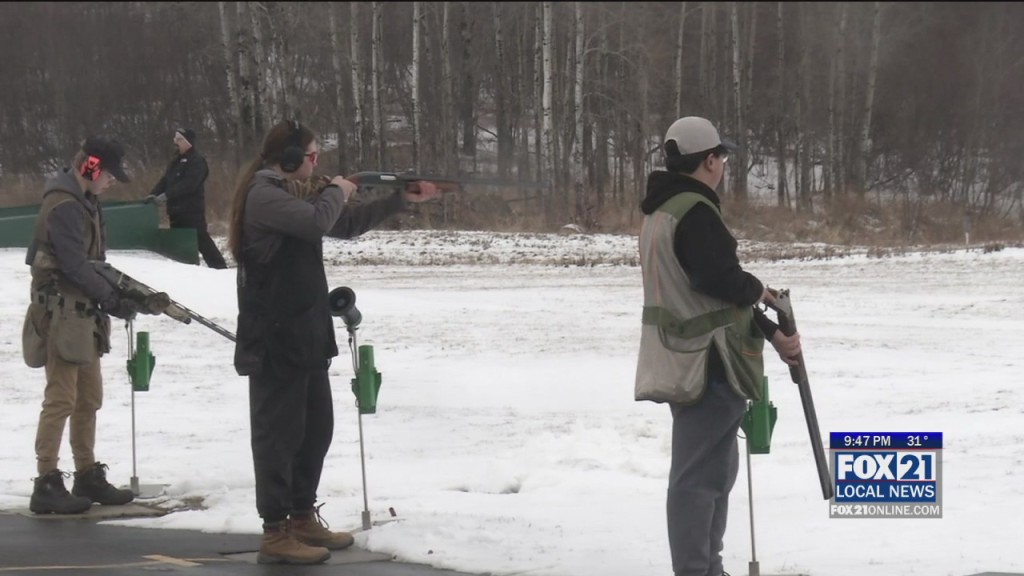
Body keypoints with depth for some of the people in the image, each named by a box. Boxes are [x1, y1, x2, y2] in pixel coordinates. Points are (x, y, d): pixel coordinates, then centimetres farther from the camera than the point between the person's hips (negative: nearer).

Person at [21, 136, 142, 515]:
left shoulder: (84, 201, 14)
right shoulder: (63, 205, -17)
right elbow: (75, 265, -21)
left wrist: (120, 288, 6)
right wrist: (112, 299, -17)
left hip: (83, 315, 10)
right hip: (62, 314, -10)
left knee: (89, 398, 14)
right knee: (61, 398, -10)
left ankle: (88, 477, 22)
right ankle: (47, 485, -8)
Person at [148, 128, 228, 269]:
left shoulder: (197, 161, -11)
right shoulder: (176, 161, 18)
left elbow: (188, 184, -23)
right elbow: (165, 180, 15)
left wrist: (166, 195, -29)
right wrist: (154, 194, -2)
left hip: (192, 211, -9)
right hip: (176, 211, 9)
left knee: (201, 240, -11)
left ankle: (219, 267, -9)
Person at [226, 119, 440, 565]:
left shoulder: (286, 196, 18)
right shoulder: (263, 195, -14)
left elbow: (345, 226, 25)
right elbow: (318, 222, -28)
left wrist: (401, 200, 18)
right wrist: (336, 191, -7)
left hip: (304, 333, 10)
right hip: (275, 337, -10)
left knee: (317, 427, 15)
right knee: (278, 432, -7)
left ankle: (302, 518, 25)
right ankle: (275, 535, -5)